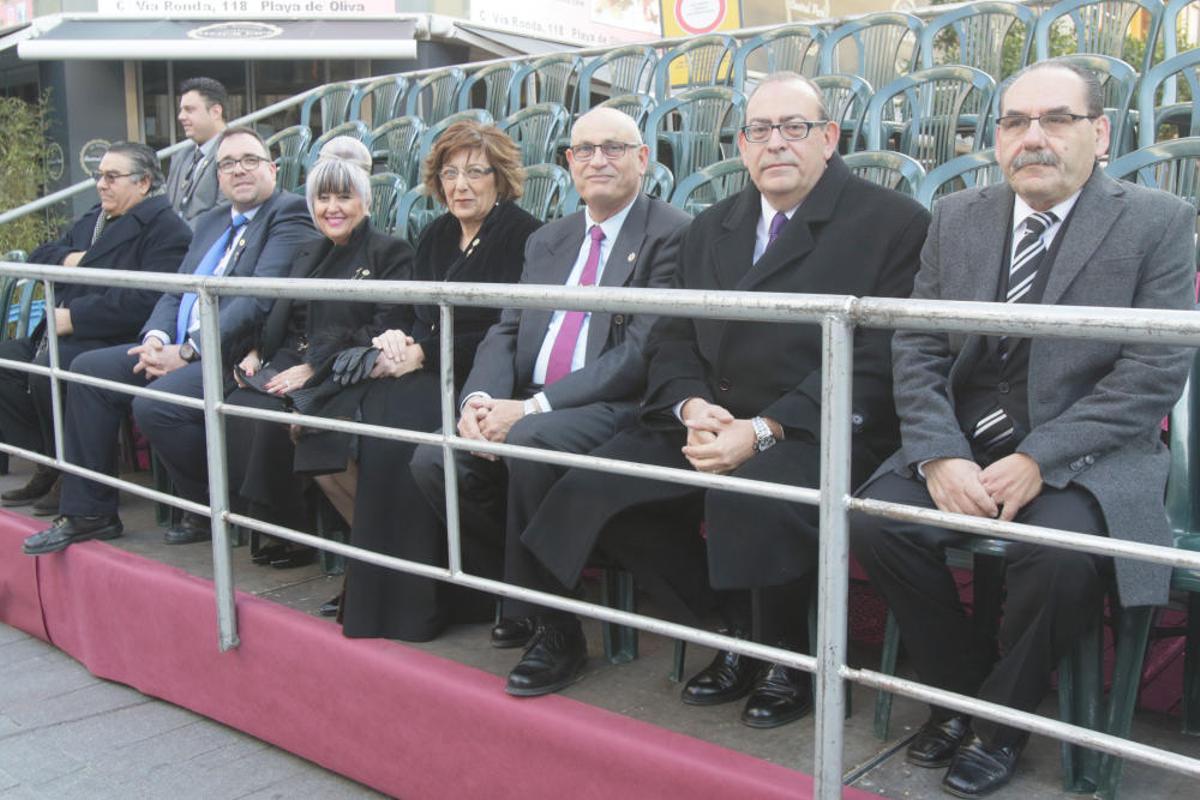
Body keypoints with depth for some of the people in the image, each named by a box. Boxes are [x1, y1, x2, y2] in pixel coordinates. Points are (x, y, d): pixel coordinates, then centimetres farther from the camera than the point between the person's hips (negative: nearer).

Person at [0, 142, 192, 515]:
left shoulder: (165, 228, -9)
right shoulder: (92, 218, 23)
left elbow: (144, 299, -22)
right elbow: (40, 256, 23)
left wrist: (73, 317, -20)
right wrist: (68, 258, -1)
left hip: (113, 341, -10)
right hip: (63, 333, 10)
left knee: (46, 370, -30)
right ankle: (48, 467, 4)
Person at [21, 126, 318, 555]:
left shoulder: (289, 213, -7)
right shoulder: (211, 221, 23)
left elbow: (260, 299, -19)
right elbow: (176, 291, 19)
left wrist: (188, 351, -19)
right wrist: (157, 338, -3)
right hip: (180, 349, 10)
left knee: (155, 405, -30)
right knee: (88, 369, 5)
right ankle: (88, 512, 11)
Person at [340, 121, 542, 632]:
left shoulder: (521, 235, -6)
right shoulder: (437, 235, 17)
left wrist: (426, 354, -13)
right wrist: (399, 337, -3)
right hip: (427, 377, 6)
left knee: (399, 426, -29)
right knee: (375, 411, -23)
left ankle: (401, 607, -15)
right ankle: (368, 594, -13)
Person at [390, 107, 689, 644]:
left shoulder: (671, 235, -4)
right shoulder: (546, 241, 20)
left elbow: (641, 354, -14)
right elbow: (505, 333, 14)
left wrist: (531, 408, -19)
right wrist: (479, 398, -9)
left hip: (617, 409, -6)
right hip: (528, 406, 7)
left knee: (529, 441, -34)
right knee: (433, 459, -14)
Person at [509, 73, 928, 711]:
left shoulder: (892, 222, -1)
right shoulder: (709, 230, 19)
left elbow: (874, 364, -11)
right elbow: (673, 340, 14)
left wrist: (763, 430, -20)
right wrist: (691, 407, -9)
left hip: (818, 431, -6)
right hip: (710, 422, 6)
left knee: (748, 498, -36)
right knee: (591, 490, -13)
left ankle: (785, 658, -4)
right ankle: (738, 630, 3)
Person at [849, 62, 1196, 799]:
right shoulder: (957, 218, 9)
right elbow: (918, 352, 3)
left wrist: (1039, 460, -20)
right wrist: (939, 458, -14)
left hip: (1086, 454, -3)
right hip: (964, 443, 4)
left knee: (1060, 553, -32)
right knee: (877, 521, -22)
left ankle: (1001, 719, -2)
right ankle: (962, 690, 4)